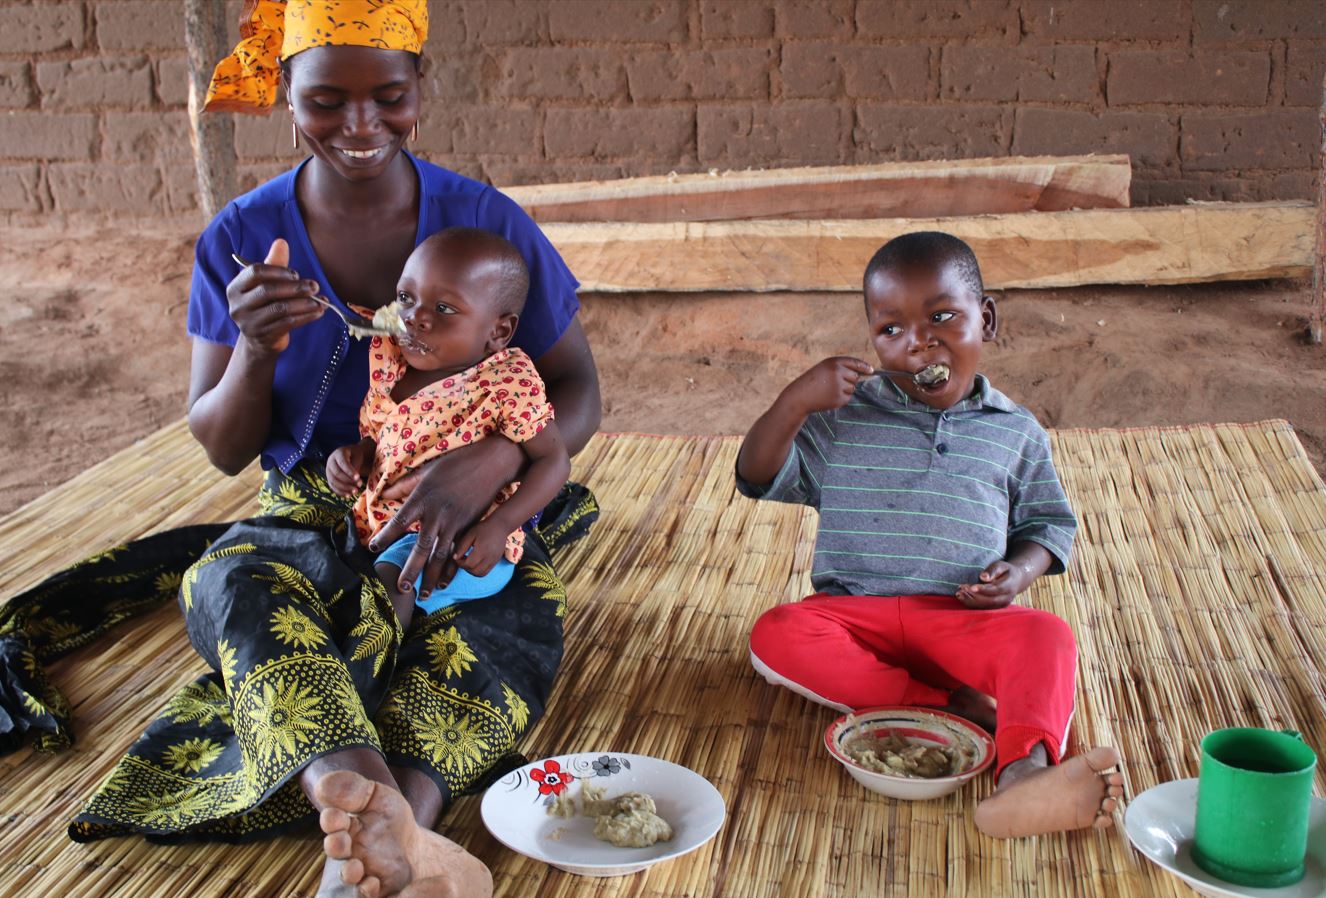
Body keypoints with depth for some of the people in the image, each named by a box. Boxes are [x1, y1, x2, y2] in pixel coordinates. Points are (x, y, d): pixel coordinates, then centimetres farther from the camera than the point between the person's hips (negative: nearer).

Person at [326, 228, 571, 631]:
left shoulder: (510, 383, -18)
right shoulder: (389, 360, 1)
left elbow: (553, 460, -13)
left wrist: (499, 526, -24)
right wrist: (352, 455, -7)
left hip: (462, 541, -7)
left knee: (388, 577, -29)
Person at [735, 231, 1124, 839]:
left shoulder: (1015, 432, 12)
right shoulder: (845, 415, 9)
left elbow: (1046, 523, 18)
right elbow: (758, 477, 4)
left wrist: (1021, 570, -5)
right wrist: (795, 402, -13)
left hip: (962, 617, 0)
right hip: (854, 611, 1)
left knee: (1045, 636, -31)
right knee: (775, 635, -30)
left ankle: (1024, 771, -55)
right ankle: (950, 707, -30)